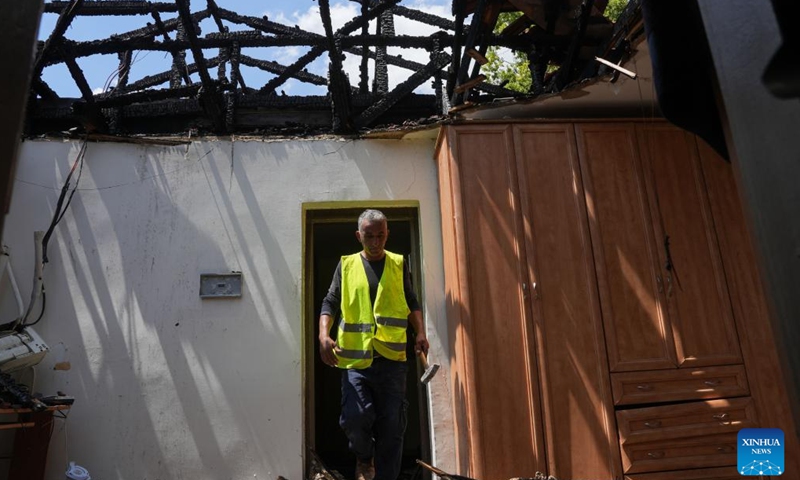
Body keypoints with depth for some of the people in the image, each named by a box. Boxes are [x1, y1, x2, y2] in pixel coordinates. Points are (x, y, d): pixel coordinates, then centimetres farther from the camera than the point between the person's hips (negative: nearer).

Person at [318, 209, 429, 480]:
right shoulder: (346, 265, 9)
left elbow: (412, 304, 12)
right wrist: (324, 336, -12)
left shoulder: (399, 264, 10)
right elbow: (330, 303, 5)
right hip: (355, 357, -1)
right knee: (354, 417, -10)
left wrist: (420, 333, -5)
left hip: (391, 359, 1)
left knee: (391, 426, 4)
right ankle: (364, 458, 23)